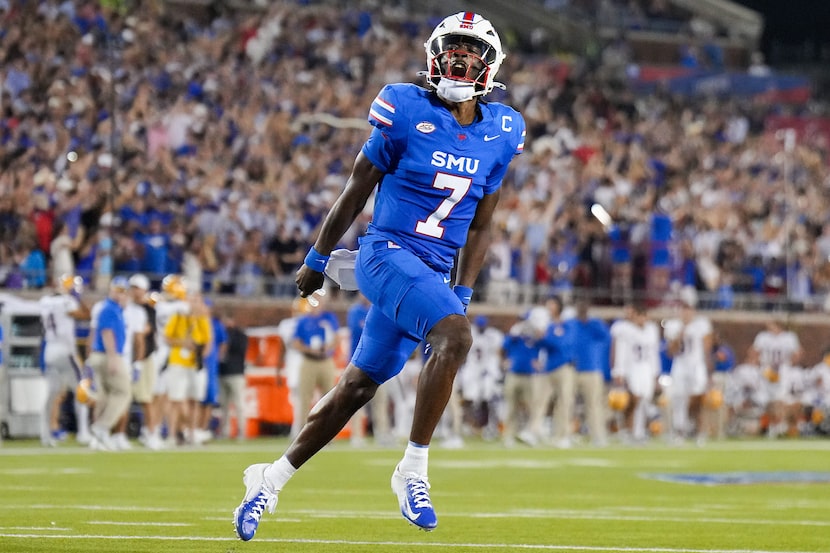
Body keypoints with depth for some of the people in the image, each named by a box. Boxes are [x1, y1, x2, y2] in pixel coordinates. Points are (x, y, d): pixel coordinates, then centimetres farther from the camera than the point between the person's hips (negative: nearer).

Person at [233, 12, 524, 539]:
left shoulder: (500, 133, 7)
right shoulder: (407, 111, -7)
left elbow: (479, 227, 14)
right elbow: (357, 190, 1)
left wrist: (463, 293, 9)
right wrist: (317, 259, 6)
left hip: (434, 272, 6)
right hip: (388, 252, -6)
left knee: (360, 385, 10)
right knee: (454, 336, -29)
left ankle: (273, 477, 24)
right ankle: (413, 469, -21)